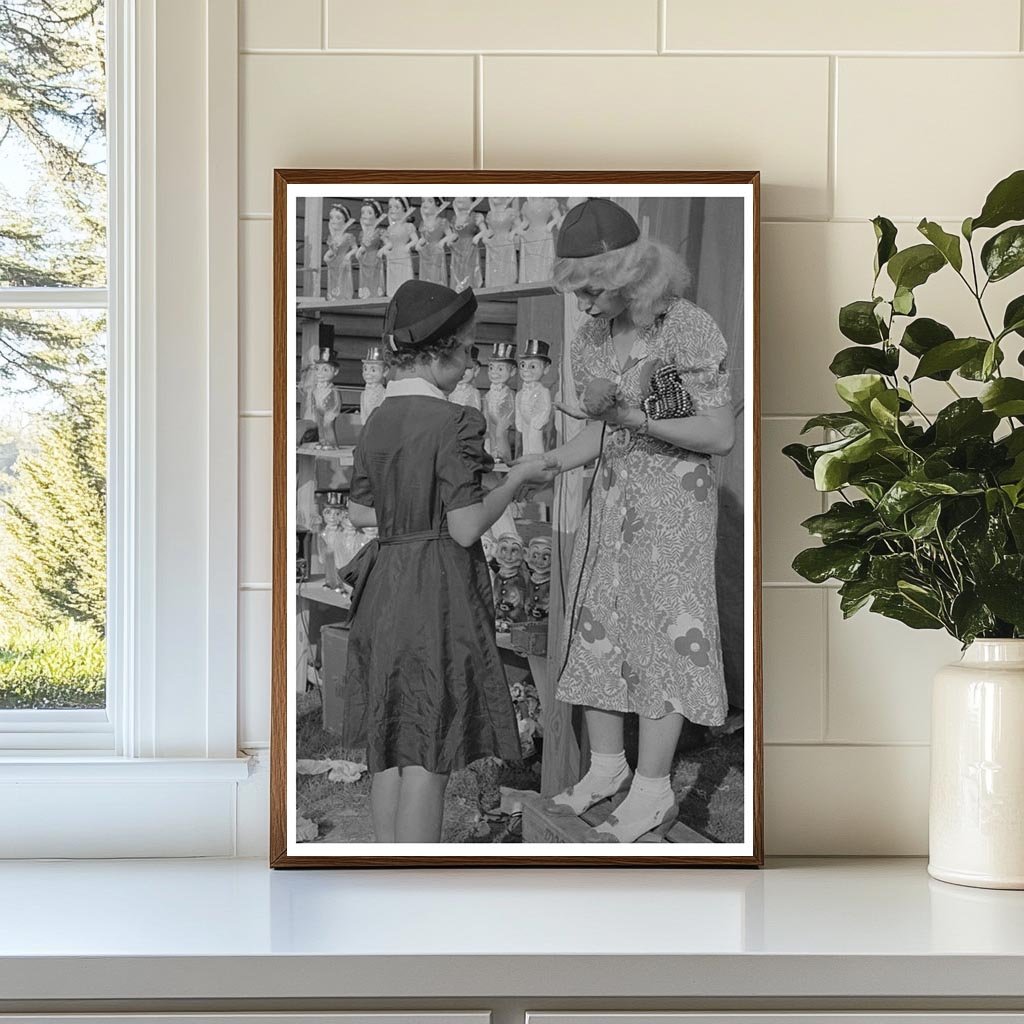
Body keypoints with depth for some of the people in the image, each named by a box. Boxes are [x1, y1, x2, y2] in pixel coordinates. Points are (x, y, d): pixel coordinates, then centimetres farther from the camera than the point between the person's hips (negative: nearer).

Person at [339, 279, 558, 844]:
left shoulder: (378, 420, 7)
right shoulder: (454, 421, -15)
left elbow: (360, 512, 14)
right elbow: (466, 528, -17)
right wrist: (515, 480, -3)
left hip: (387, 585, 8)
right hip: (441, 589, -8)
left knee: (391, 751, 15)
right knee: (429, 754, -1)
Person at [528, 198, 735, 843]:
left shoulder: (690, 330, -17)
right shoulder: (593, 336, 3)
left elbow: (721, 436, -17)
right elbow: (604, 432, 10)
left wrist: (636, 415, -27)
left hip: (676, 498, -7)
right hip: (613, 498, 7)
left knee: (661, 637, -3)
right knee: (596, 630, 9)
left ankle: (654, 793, 6)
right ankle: (607, 766, 25)